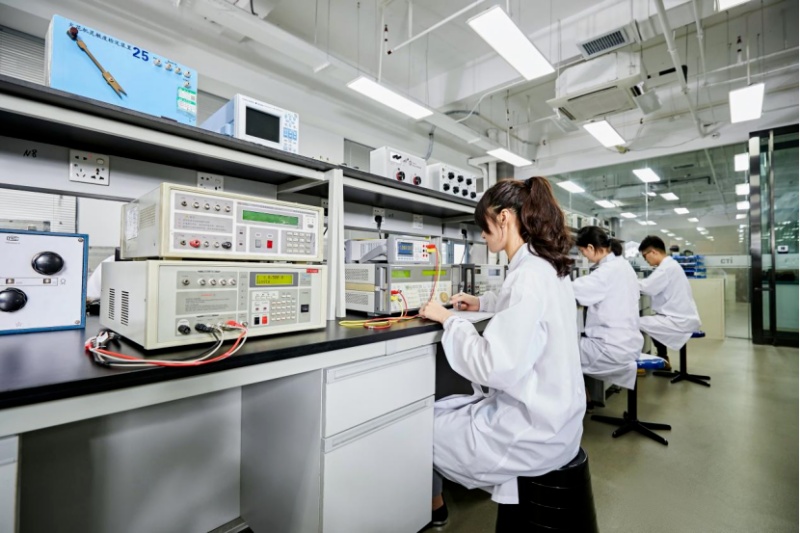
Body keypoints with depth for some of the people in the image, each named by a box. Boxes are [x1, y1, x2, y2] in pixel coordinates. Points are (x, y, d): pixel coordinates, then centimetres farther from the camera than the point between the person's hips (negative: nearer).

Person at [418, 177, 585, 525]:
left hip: (533, 430, -9)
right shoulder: (548, 267, 4)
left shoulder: (529, 275, -27)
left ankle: (432, 506, 37)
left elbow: (493, 367, -30)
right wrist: (482, 304, 19)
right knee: (439, 409, 20)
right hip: (548, 412, 9)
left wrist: (448, 320, -18)